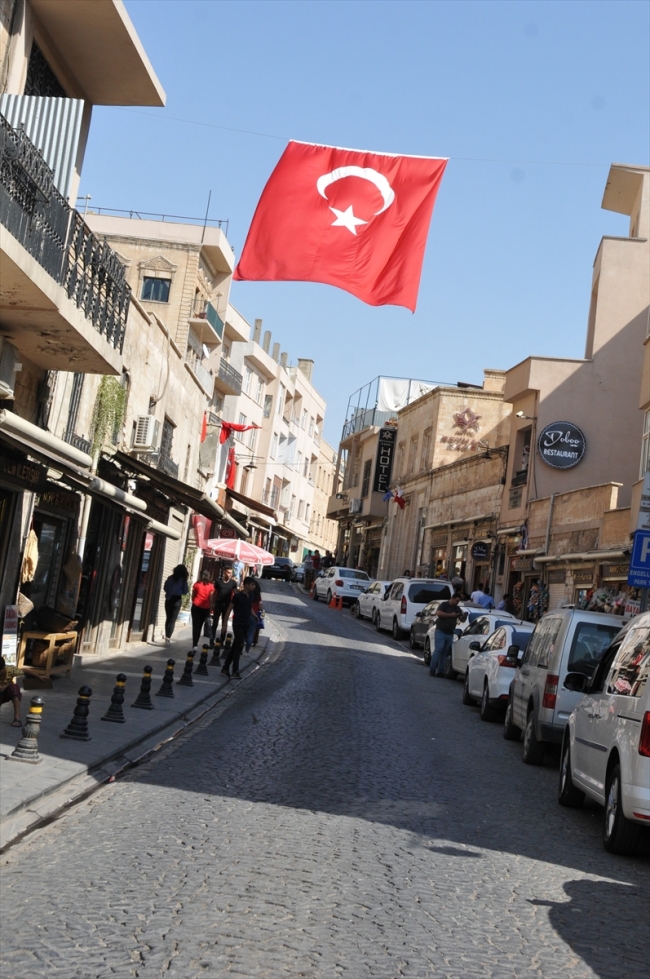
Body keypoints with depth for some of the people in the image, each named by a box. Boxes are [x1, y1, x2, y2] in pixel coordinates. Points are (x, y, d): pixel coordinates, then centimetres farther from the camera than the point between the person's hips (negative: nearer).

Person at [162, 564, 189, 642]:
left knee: (168, 618, 14)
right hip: (177, 600, -3)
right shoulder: (183, 580, -7)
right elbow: (185, 591, -5)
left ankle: (167, 636, 14)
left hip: (169, 599, 3)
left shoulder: (170, 578, 0)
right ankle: (168, 636, -8)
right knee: (173, 620, 2)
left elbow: (165, 587, 5)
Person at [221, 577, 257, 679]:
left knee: (235, 647, 11)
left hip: (246, 625, 7)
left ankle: (225, 668, 18)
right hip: (238, 624, -7)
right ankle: (235, 671, -1)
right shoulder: (237, 596, -11)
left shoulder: (251, 596, 8)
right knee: (239, 646, -7)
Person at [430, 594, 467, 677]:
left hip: (450, 634, 6)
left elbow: (462, 620, 15)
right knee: (438, 650, -12)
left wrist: (464, 616, -8)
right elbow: (438, 613, -16)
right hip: (440, 631, -6)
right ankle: (432, 670, -12)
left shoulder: (457, 609, 17)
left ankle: (440, 671, 4)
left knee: (445, 652, 3)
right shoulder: (444, 605, 0)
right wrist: (451, 615, -16)